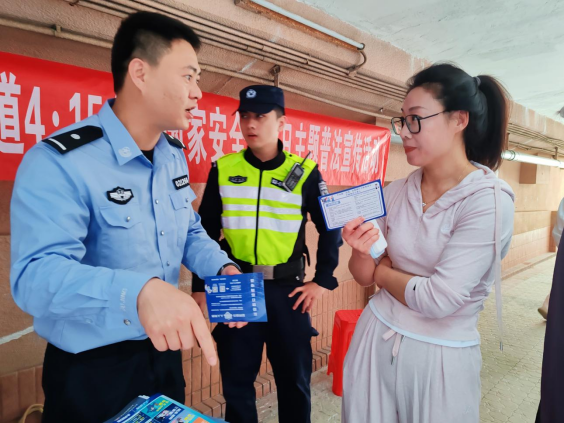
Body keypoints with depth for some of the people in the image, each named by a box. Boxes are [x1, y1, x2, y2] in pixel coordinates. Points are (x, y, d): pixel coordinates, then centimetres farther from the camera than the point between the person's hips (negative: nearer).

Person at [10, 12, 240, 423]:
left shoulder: (175, 156, 2)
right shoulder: (58, 163, -22)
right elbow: (36, 273, -32)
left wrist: (223, 268, -10)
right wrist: (139, 291, -50)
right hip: (90, 370, -6)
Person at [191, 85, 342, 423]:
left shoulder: (305, 172, -4)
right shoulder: (223, 170, 0)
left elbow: (331, 228, 4)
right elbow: (205, 232, 6)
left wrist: (323, 281, -2)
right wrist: (200, 286, 4)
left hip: (287, 290, 0)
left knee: (295, 379, 16)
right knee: (236, 381, 15)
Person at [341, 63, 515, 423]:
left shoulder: (489, 200, -18)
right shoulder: (395, 193, -2)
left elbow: (436, 299, -23)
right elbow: (363, 275, 3)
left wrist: (382, 271, -7)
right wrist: (363, 252, -19)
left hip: (441, 357, -4)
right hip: (375, 339, 5)